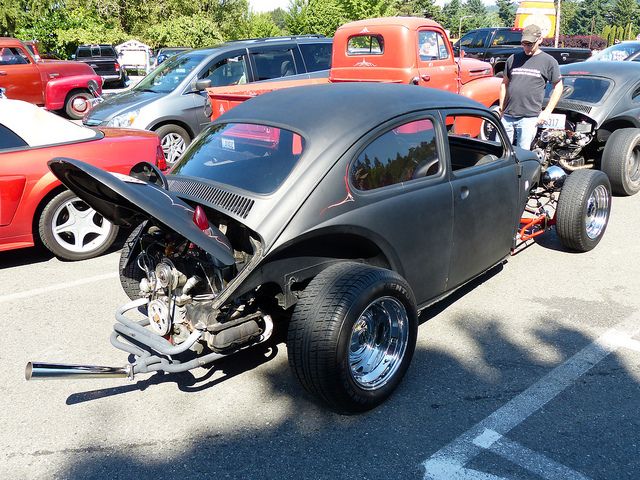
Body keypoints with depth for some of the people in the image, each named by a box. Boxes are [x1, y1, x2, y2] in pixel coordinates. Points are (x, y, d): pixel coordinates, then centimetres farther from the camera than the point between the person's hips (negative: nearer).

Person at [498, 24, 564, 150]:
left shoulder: (548, 61, 2)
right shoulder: (513, 59, 11)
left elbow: (558, 87, 6)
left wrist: (547, 112, -2)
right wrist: (501, 109, 12)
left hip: (529, 118, -3)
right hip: (507, 116, 4)